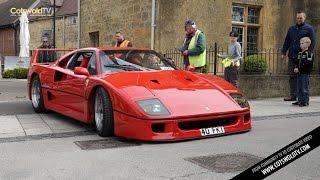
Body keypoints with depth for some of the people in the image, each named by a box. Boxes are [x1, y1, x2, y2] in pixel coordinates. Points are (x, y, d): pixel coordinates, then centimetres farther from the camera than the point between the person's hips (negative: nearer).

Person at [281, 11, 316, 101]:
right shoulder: (291, 29, 17)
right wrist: (283, 52, 9)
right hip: (292, 57, 5)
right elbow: (286, 41, 18)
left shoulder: (309, 28, 3)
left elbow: (312, 42, -2)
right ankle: (293, 95, 9)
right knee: (292, 76, 4)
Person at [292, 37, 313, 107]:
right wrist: (295, 67, -2)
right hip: (299, 73, 8)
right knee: (299, 88, 12)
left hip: (305, 73, -8)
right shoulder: (300, 53, 14)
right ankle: (300, 100, 20)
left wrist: (299, 69, -19)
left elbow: (307, 64, -18)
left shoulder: (308, 53, -11)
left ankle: (305, 101, 3)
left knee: (304, 88, -4)